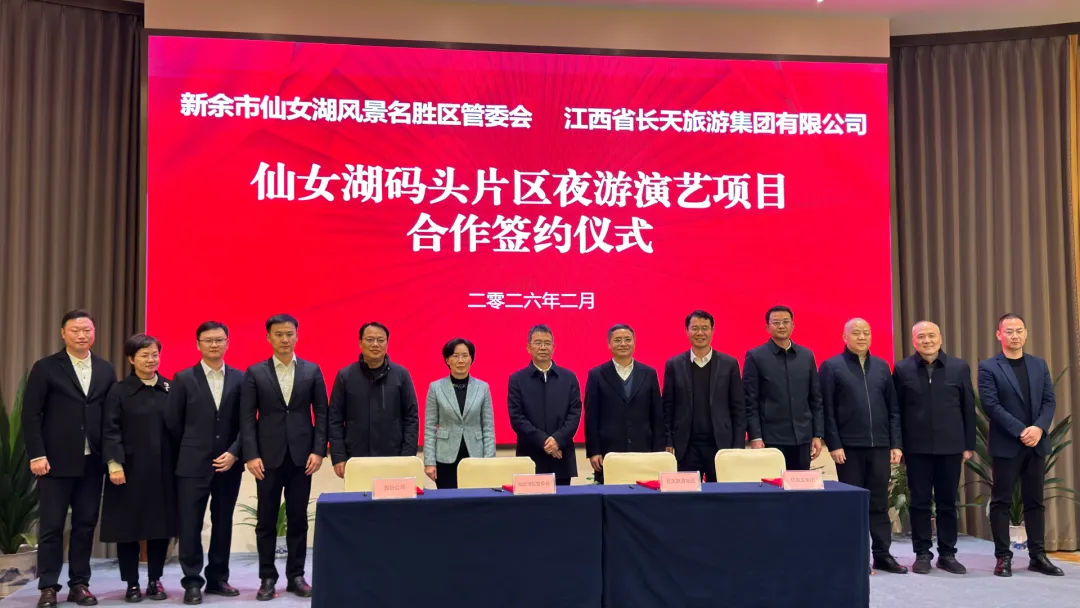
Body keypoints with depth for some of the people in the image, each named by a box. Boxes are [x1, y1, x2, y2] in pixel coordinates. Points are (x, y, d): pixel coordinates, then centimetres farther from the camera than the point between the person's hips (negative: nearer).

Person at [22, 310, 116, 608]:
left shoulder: (106, 370, 9)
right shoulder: (45, 368, 0)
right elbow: (31, 414, -4)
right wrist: (36, 455, -11)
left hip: (92, 461, 3)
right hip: (56, 460, -3)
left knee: (85, 525, 7)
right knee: (51, 526, 3)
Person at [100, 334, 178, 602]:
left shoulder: (170, 389, 7)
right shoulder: (119, 391, 0)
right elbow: (110, 431, -5)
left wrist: (180, 464, 3)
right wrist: (114, 464, -14)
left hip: (163, 470, 2)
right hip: (130, 469, -2)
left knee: (161, 525, 6)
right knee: (128, 527, 3)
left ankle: (155, 581, 19)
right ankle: (132, 584, 15)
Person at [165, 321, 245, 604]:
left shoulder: (240, 378, 4)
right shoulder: (183, 378, 0)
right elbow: (173, 423, 2)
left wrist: (233, 453, -10)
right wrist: (190, 452, 4)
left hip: (229, 464, 2)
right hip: (193, 465, -2)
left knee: (223, 523, 10)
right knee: (191, 525, 0)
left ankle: (218, 578, 20)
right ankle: (192, 582, 9)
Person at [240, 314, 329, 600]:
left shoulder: (312, 371, 5)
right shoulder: (254, 373, 2)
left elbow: (321, 413, 4)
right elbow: (247, 417, -2)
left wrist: (318, 450, -5)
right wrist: (251, 455, -10)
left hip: (301, 456, 1)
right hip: (268, 456, -1)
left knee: (298, 520, 7)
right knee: (266, 521, 4)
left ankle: (296, 576, 16)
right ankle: (268, 578, 14)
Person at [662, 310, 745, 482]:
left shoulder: (729, 364, 4)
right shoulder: (674, 365, 4)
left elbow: (738, 408, 4)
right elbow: (667, 408, 5)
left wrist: (739, 446, -1)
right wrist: (668, 443, -2)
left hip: (720, 444, 0)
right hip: (685, 447, 0)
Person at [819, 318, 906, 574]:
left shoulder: (881, 366, 11)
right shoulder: (831, 367, -2)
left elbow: (893, 408, 10)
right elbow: (827, 410, -5)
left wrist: (896, 444, 4)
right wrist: (834, 445, -11)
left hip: (880, 446, 4)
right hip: (849, 446, -3)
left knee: (879, 502, 8)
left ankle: (882, 554, 16)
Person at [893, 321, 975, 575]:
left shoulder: (959, 367, 3)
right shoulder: (902, 369, 0)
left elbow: (968, 408, 5)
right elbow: (895, 410, 2)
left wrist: (969, 445, 3)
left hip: (950, 446, 1)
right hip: (917, 447, -1)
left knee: (948, 503, 8)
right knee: (920, 503, 5)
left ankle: (947, 554, 19)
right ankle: (922, 554, 13)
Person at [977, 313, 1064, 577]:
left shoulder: (1039, 365, 11)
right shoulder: (988, 367, -3)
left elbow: (1049, 401, 5)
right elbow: (991, 406, -11)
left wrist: (1039, 428, -12)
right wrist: (1021, 431, -18)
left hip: (1036, 443, 4)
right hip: (1006, 445, -4)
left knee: (1035, 501, 9)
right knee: (1001, 501, 0)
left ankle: (1038, 556, 15)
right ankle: (1003, 557, 6)